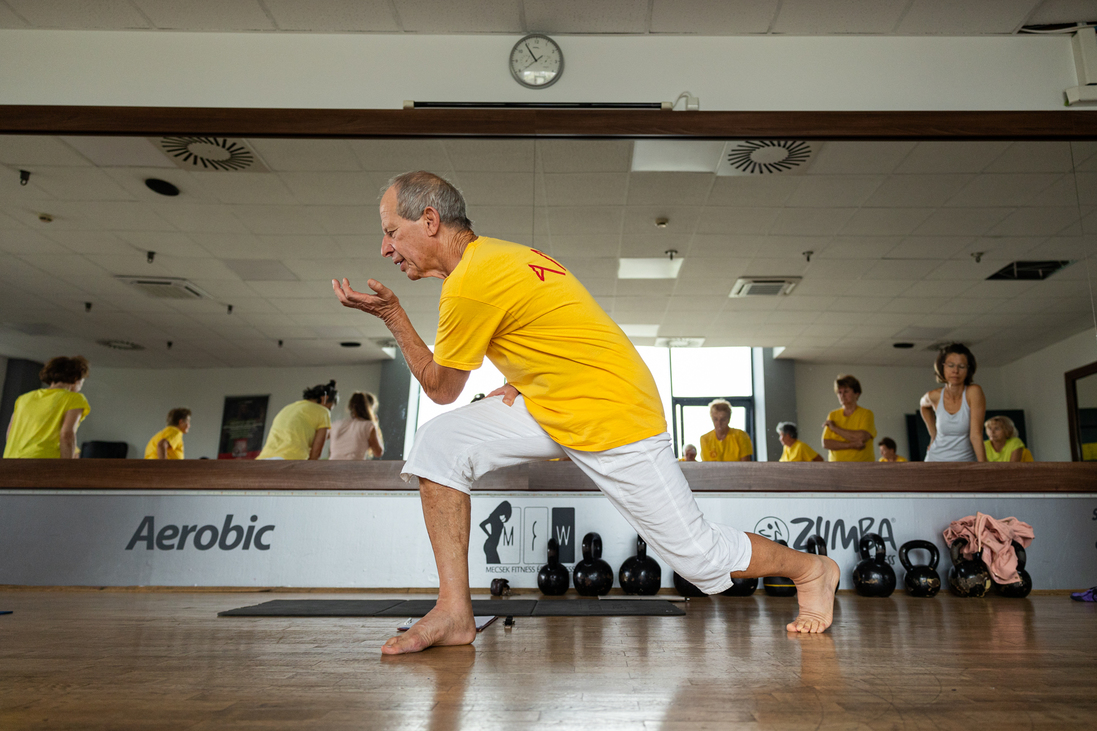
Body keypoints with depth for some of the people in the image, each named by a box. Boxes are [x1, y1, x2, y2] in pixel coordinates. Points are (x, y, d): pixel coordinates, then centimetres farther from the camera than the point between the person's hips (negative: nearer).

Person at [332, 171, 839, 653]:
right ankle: (454, 612, -1)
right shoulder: (500, 254, 8)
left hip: (616, 419, -9)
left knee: (700, 556, 2)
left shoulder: (470, 281, -20)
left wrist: (392, 315, -1)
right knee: (440, 442, -6)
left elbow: (441, 388, -6)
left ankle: (812, 570, 31)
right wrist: (522, 381, 5)